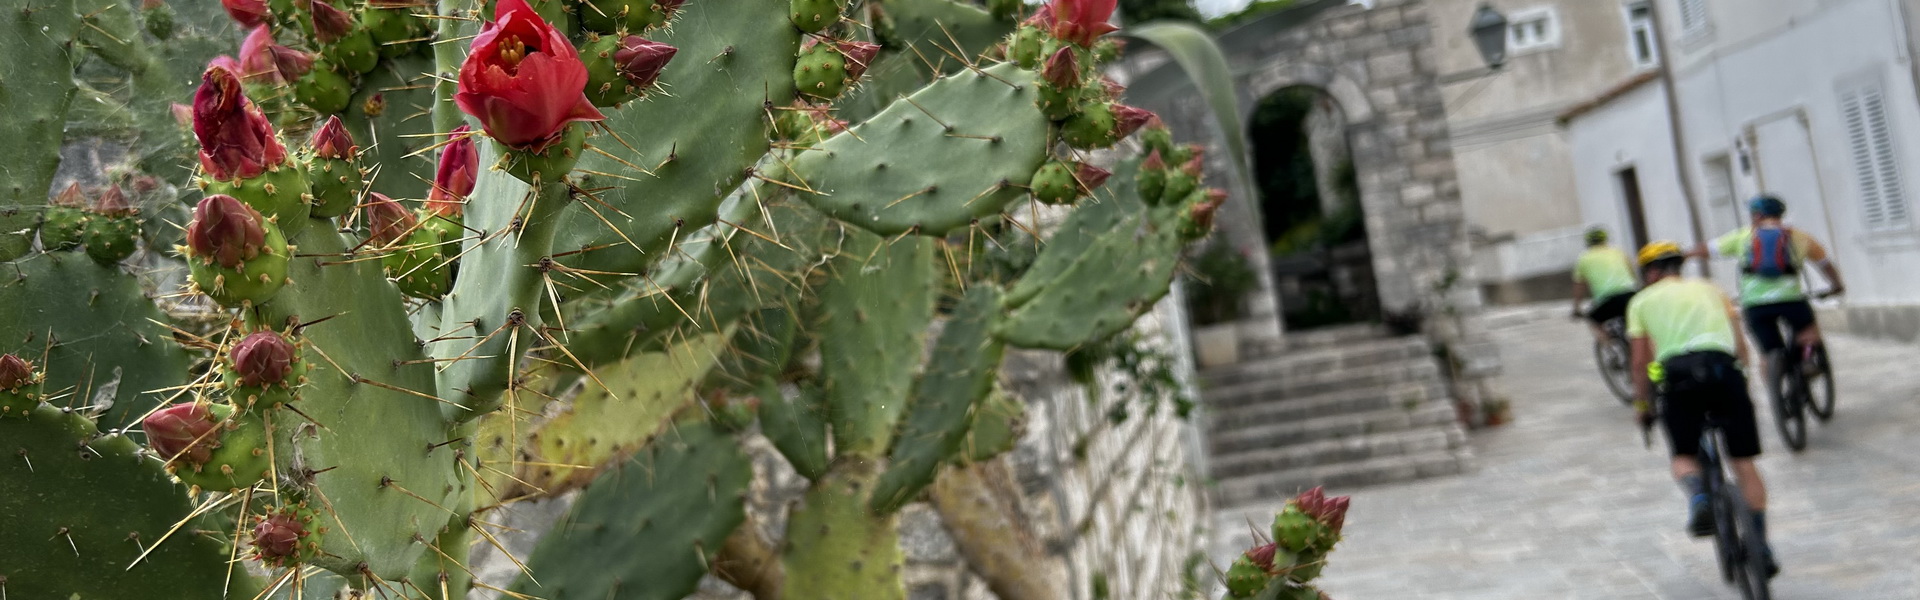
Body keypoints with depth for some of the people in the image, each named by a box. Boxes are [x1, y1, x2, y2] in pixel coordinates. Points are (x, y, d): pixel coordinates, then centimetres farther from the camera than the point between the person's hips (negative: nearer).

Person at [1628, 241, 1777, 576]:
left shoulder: (1642, 301, 19)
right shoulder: (1709, 289, 25)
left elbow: (1640, 362, 13)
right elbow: (1740, 347, 21)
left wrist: (1642, 405, 23)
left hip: (1677, 374, -2)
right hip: (1723, 367, 2)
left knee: (1684, 457, 14)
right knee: (1743, 462, 10)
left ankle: (1698, 497, -19)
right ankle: (1760, 547, 10)